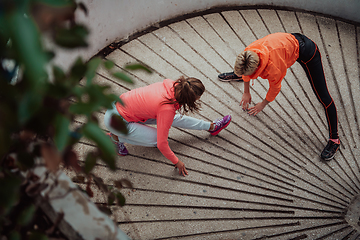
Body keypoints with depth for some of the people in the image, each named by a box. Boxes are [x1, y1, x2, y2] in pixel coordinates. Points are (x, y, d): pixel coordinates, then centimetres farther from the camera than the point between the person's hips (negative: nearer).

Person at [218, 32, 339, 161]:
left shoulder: (273, 69, -40)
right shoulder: (248, 52, -23)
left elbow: (275, 88, -16)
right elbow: (246, 71, 1)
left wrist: (263, 104, 2)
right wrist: (246, 92, 14)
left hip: (307, 52, -7)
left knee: (323, 96, -8)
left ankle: (334, 139, 2)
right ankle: (236, 75, 57)